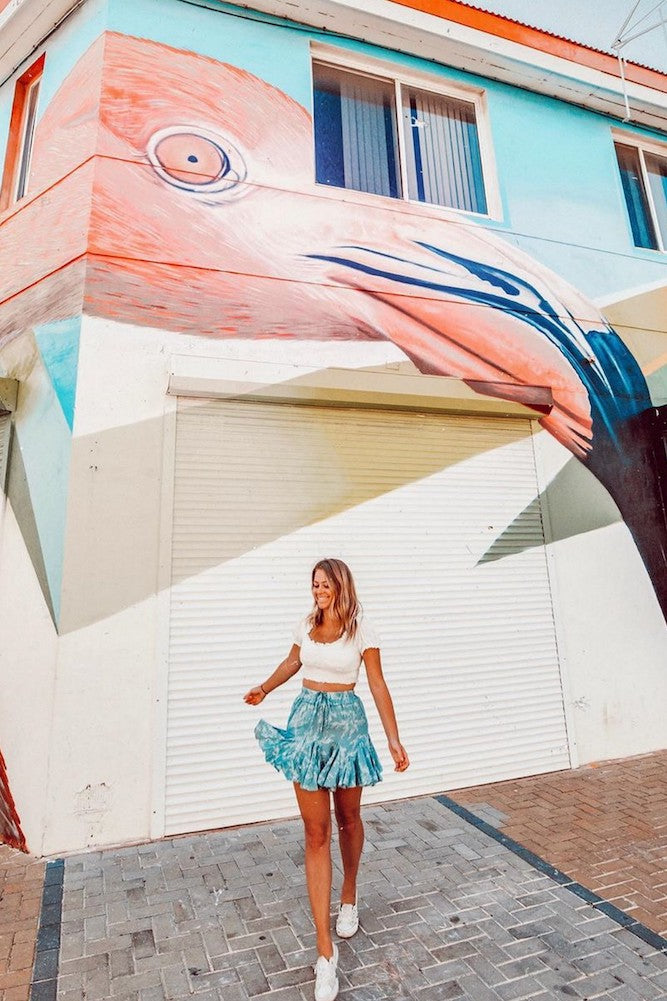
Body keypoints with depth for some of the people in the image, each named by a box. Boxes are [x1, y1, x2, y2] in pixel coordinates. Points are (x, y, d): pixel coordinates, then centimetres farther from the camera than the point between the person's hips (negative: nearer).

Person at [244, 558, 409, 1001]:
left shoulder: (361, 628, -10)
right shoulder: (307, 625, 2)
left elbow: (378, 685, -8)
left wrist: (395, 740, -9)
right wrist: (264, 689, 18)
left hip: (346, 721, -2)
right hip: (307, 719, 3)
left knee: (348, 818, 19)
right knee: (316, 832, 3)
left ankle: (349, 898, 48)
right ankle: (326, 950, 13)